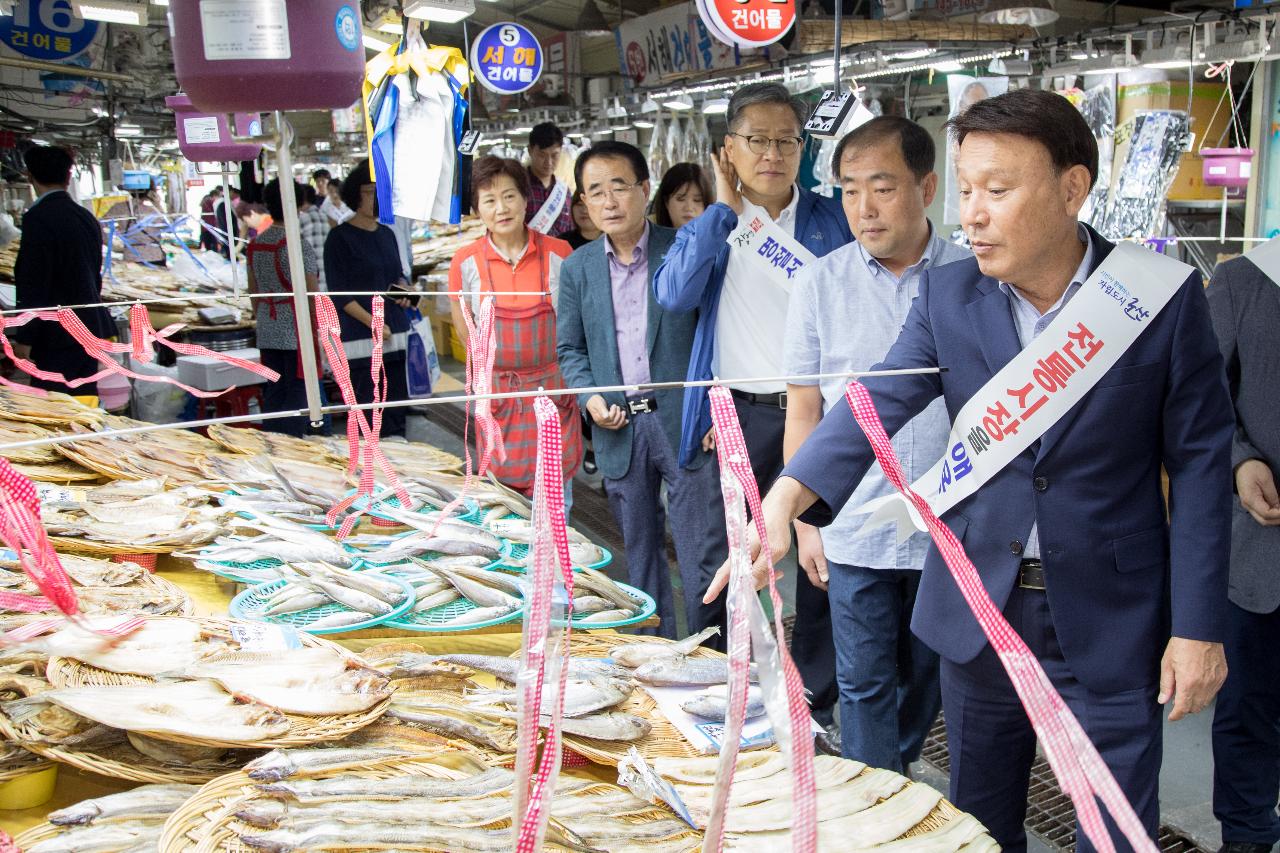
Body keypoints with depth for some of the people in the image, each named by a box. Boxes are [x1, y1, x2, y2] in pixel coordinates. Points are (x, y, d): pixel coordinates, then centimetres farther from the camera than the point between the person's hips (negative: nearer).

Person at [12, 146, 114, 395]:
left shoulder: (38, 218, -14)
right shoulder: (86, 217, 10)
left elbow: (33, 284, -16)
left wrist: (24, 339, -12)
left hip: (59, 337, -8)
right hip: (91, 327, 8)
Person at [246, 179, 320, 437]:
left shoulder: (255, 244, 8)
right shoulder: (299, 245, -13)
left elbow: (253, 291, 15)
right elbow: (312, 293, -13)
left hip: (267, 333, 7)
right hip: (296, 331, -7)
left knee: (273, 393, 12)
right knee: (297, 391, -1)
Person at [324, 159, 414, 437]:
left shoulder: (386, 234, 13)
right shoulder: (340, 237, -6)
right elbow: (338, 293, -10)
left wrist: (404, 290, 1)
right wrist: (373, 322, -17)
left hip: (395, 333, 7)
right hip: (360, 337, -6)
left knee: (397, 400, 10)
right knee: (367, 404, -5)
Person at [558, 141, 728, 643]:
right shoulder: (578, 268, 8)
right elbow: (569, 348, 14)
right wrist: (589, 397, -5)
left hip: (685, 421, -3)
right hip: (619, 427, 4)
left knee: (705, 555, -1)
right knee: (640, 552, 14)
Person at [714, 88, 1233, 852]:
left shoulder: (1164, 296, -10)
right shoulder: (949, 293, -4)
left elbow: (1199, 462, -6)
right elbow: (881, 401, -15)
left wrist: (1197, 627, -7)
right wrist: (784, 500, -32)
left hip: (1109, 618, -2)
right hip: (980, 605, 3)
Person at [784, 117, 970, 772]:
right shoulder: (822, 284, -3)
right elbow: (803, 410, 2)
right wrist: (805, 523, 1)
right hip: (855, 532, -1)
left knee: (926, 680, 18)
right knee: (865, 684, 7)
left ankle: (898, 777, 42)